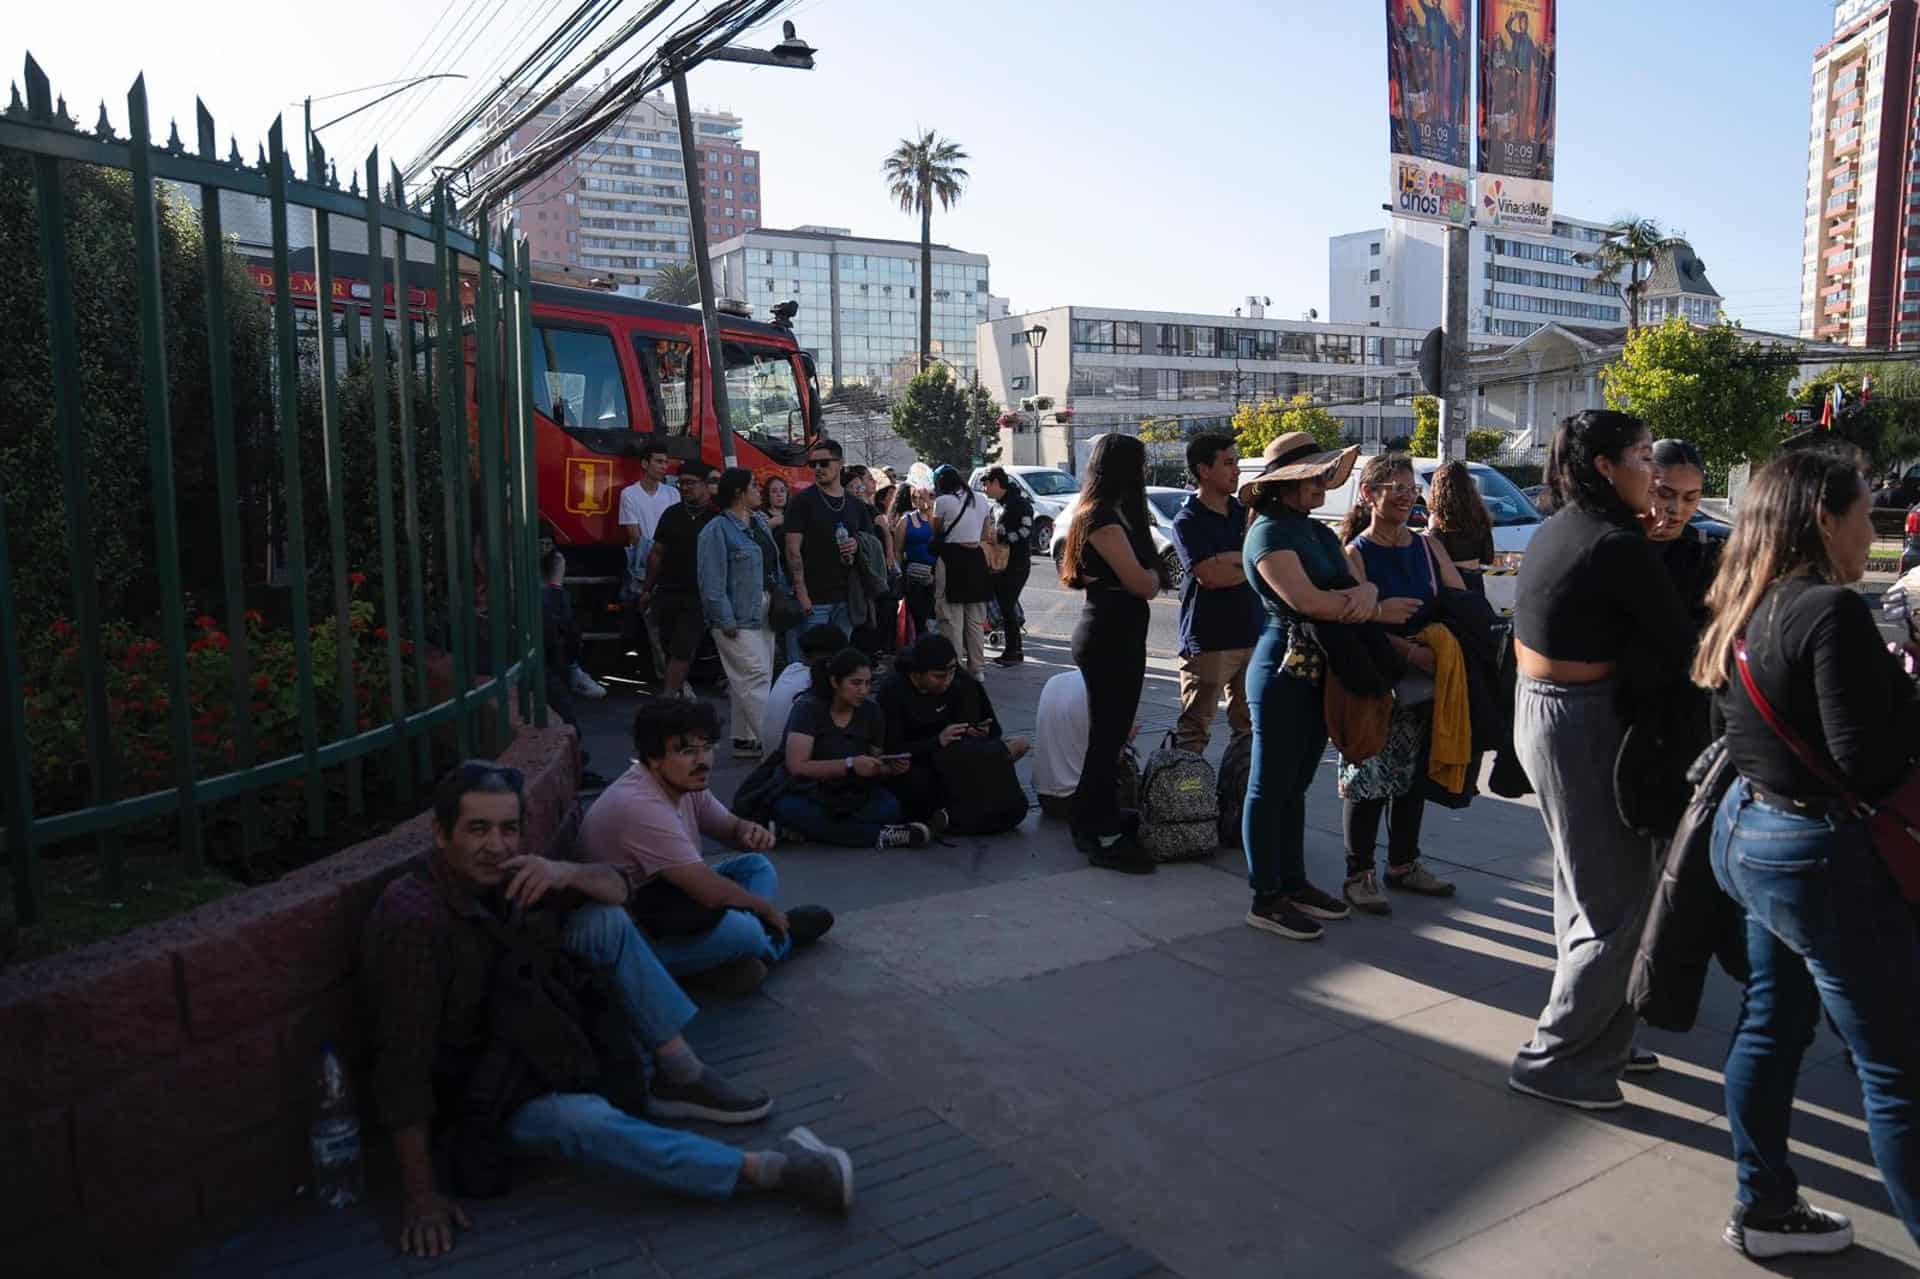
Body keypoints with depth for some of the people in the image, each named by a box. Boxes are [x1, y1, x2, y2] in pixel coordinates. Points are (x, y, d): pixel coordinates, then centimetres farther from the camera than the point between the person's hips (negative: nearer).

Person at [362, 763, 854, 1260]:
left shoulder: (499, 874, -6)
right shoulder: (414, 919, -29)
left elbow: (619, 887, -1)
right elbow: (404, 1062, -30)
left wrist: (568, 873, -25)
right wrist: (420, 1194, -31)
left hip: (526, 1041, 8)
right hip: (466, 1089, -8)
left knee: (604, 921, -8)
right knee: (580, 1119, -36)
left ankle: (679, 1077, -7)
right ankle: (768, 1169, -31)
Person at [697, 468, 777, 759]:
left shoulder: (757, 522, 13)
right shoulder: (718, 530, -11)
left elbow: (770, 567, 19)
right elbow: (712, 581, -15)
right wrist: (726, 621, -17)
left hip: (761, 613, 8)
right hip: (738, 618, -8)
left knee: (747, 681, 12)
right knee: (756, 678, -10)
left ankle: (745, 740, 20)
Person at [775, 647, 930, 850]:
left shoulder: (872, 713, 0)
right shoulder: (808, 708, -13)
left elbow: (876, 768, 10)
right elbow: (796, 766, -23)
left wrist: (891, 768, -14)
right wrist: (850, 765, -31)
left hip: (854, 794, 3)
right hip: (811, 794, -2)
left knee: (890, 807, -28)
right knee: (786, 808, -38)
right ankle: (878, 835, -33)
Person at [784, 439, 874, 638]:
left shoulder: (856, 504, 12)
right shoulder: (802, 501, -2)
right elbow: (793, 550, -7)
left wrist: (858, 545, -4)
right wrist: (801, 591, -15)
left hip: (846, 597, 5)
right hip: (813, 598, -4)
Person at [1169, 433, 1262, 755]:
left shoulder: (1244, 511, 13)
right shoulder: (1188, 520, -6)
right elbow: (1210, 575, -18)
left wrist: (1229, 558, -15)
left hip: (1251, 635, 6)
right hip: (1208, 641, -6)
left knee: (1250, 726, 12)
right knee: (1194, 729, -4)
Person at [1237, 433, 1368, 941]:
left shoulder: (1321, 533, 16)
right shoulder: (1271, 532, -11)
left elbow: (1356, 583, 9)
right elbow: (1306, 600, -22)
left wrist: (1367, 592, -15)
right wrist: (1370, 606, -9)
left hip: (1320, 671, 8)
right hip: (1283, 669, -8)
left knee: (1296, 784, 15)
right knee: (1271, 786, -1)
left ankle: (1294, 884, 25)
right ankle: (1266, 899, 6)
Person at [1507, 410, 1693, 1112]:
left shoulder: (1555, 531, 8)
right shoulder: (1617, 546, -19)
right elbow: (1680, 645, -13)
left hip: (1537, 707, 10)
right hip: (1585, 724, -9)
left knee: (1586, 886, 20)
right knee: (1619, 901, 1)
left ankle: (1598, 1037, 34)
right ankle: (1553, 1061, 10)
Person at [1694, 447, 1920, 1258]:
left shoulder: (1744, 612, 5)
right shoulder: (1833, 611, -21)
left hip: (1748, 831, 9)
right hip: (1823, 855, -9)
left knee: (1771, 1024, 19)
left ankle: (1764, 1207, 31)